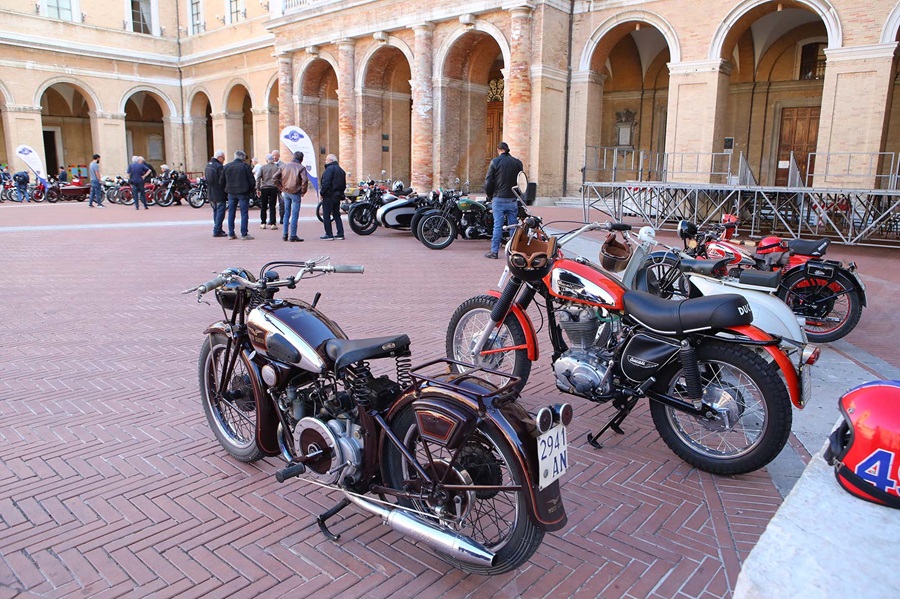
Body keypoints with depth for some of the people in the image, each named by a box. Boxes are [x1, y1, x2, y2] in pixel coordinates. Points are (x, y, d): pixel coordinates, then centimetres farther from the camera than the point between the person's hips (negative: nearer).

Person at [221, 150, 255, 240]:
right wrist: (251, 190, 9)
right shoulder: (245, 166, -6)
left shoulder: (227, 166, 7)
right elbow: (252, 181, -6)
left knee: (231, 213, 11)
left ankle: (231, 234, 13)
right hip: (243, 192, -4)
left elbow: (221, 181, 9)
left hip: (231, 193, 4)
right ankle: (244, 234, -2)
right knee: (244, 213, 0)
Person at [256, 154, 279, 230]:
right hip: (274, 188, 0)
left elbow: (258, 178, -5)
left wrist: (258, 188, -2)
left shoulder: (263, 167, 1)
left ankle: (263, 223, 10)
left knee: (263, 207, 8)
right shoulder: (277, 168, 2)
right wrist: (279, 188, 13)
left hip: (264, 188, 0)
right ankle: (272, 224, -1)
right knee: (272, 207, 2)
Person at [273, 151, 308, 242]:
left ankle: (285, 235, 15)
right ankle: (293, 236, -1)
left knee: (286, 213, 14)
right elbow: (305, 180, -22)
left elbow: (275, 177, 4)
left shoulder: (285, 166, 7)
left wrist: (281, 187, 7)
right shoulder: (301, 167, -9)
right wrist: (303, 191, -9)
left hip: (286, 192, 5)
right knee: (295, 214, -1)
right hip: (295, 193, -5)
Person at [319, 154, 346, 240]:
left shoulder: (330, 169, -12)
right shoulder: (341, 170, 17)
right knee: (337, 215, 13)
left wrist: (322, 193, -12)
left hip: (329, 196, -9)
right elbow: (344, 185, 20)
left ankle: (329, 234, -4)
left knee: (326, 216, -3)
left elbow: (326, 183, -20)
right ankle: (340, 234, 10)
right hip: (337, 196, 9)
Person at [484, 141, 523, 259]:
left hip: (499, 199, -2)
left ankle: (494, 251, 2)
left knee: (498, 226, 0)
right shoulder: (517, 162, 6)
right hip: (513, 200, 2)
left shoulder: (495, 162, -3)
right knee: (513, 226, 6)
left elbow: (488, 182, -5)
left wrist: (490, 196, 9)